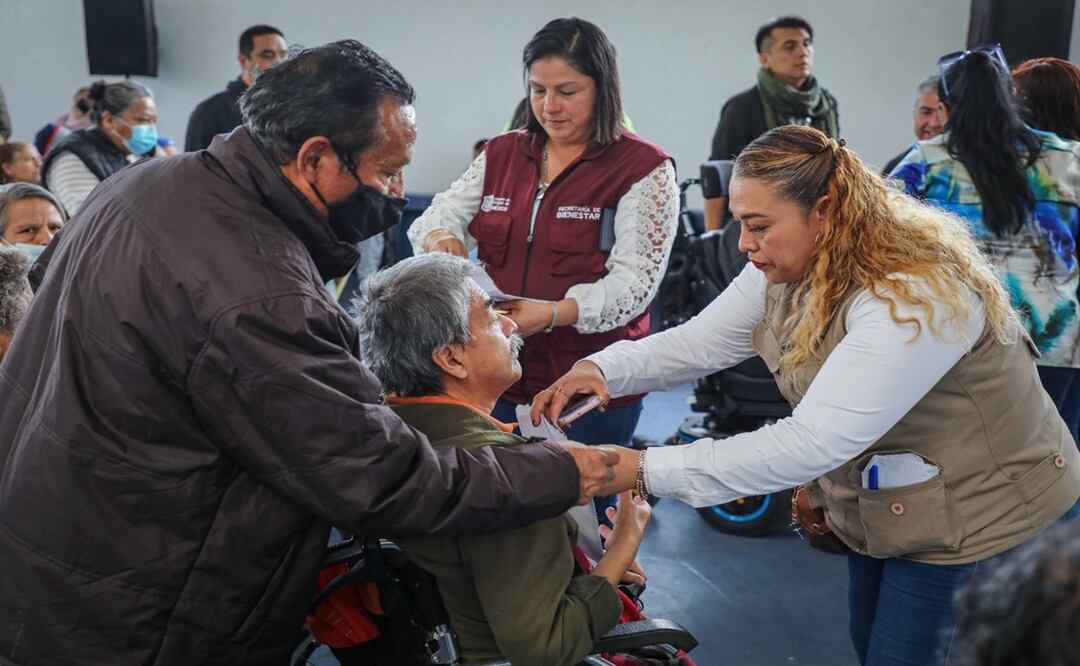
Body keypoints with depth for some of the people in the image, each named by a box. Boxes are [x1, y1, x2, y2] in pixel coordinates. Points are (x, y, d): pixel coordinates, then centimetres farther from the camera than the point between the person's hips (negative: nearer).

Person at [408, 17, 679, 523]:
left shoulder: (643, 168, -6)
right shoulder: (501, 154, 9)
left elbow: (634, 279, -14)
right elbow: (439, 216, 8)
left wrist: (554, 314, -29)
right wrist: (442, 238, -17)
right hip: (499, 373, 4)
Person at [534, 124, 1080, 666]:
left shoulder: (914, 297, -34)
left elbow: (815, 440, -40)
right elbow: (699, 341, -7)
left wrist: (647, 471, -41)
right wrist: (601, 369, -26)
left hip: (978, 522, -8)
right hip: (879, 510, 8)